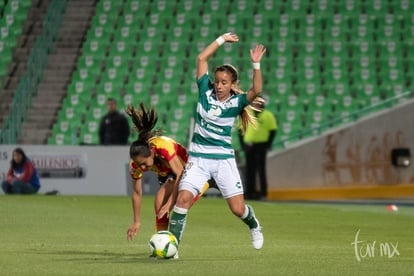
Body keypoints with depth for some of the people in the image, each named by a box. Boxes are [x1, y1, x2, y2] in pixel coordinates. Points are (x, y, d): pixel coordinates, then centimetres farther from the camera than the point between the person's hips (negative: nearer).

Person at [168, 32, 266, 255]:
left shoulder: (236, 102, -5)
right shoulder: (206, 92, 0)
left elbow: (256, 91, -25)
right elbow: (201, 58, -1)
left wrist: (256, 65, -34)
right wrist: (222, 40, -1)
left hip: (224, 158, -1)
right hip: (198, 157, 1)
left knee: (238, 209, 0)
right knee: (183, 197, -18)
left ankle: (254, 226, 35)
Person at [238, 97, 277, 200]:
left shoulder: (268, 116, 1)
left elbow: (273, 130, 1)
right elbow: (240, 130, 14)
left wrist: (268, 144, -5)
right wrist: (242, 144, 5)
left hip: (261, 145, -4)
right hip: (249, 145, 4)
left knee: (261, 169, -5)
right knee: (250, 170, 5)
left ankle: (263, 193, -3)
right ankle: (250, 192, 10)